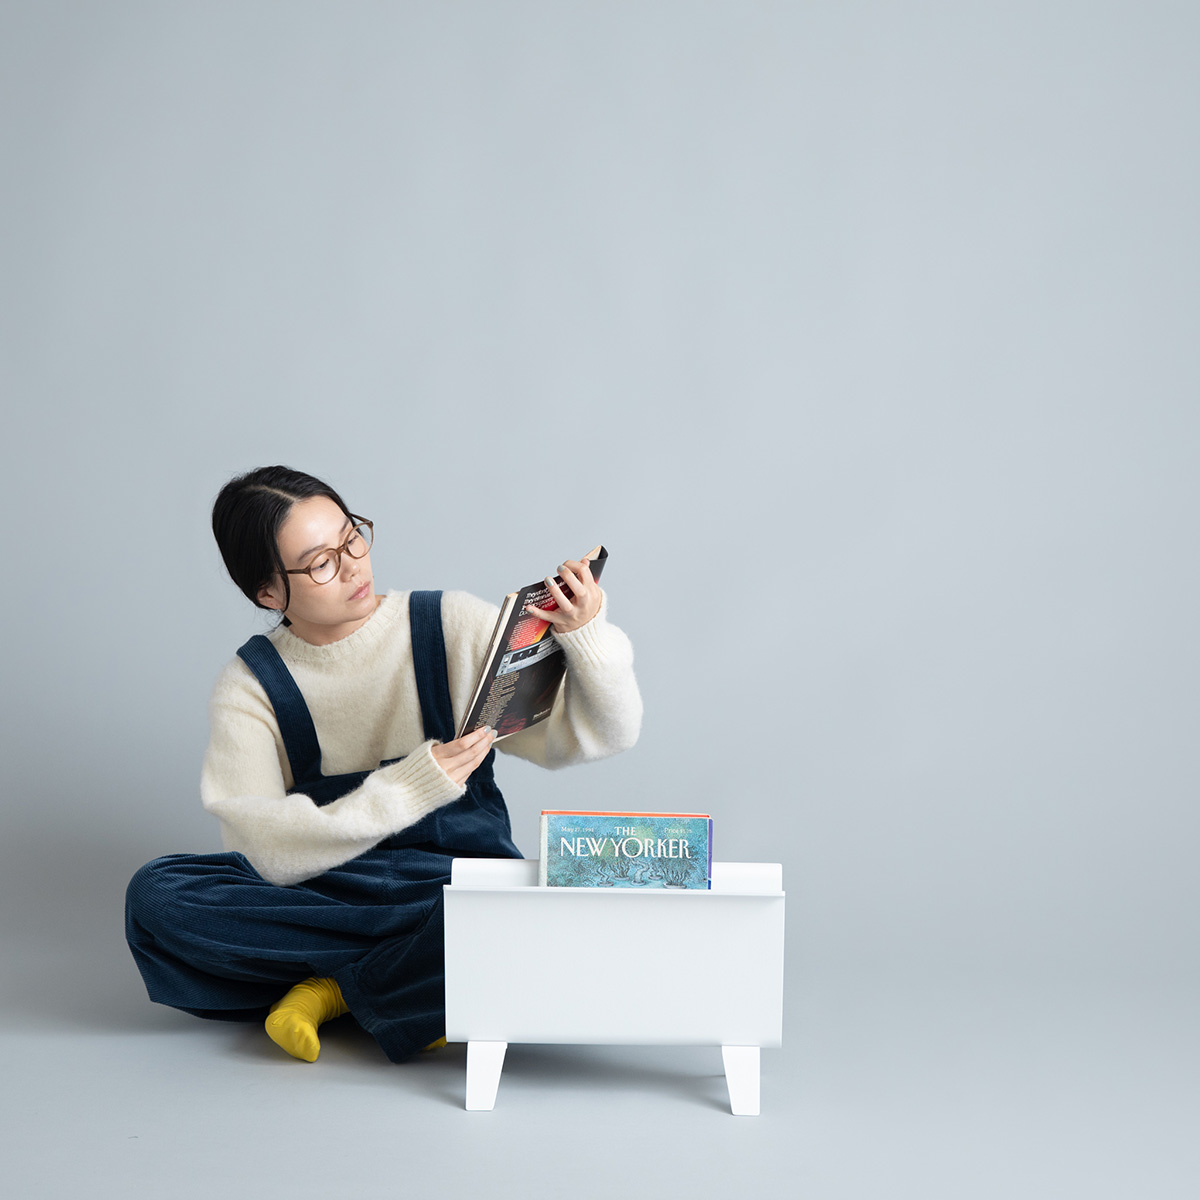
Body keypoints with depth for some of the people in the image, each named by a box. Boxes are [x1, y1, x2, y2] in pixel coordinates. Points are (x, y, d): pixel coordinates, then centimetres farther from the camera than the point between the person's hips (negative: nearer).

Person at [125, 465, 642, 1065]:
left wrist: (589, 637, -20)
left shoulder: (451, 627, 1)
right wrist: (410, 788, -21)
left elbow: (597, 733, 0)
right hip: (319, 894, 2)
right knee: (156, 896, -27)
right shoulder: (251, 687, 1)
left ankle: (336, 986, -17)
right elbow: (263, 852, -12)